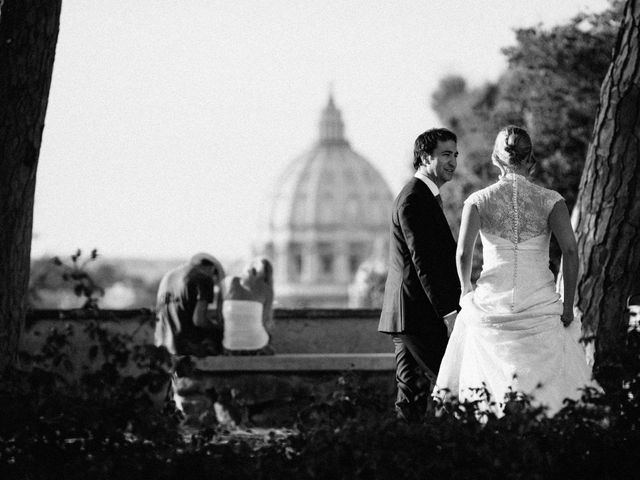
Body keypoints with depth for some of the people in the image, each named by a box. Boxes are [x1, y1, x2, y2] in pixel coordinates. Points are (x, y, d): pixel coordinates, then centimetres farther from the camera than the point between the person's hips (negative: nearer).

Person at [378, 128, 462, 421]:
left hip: (406, 315, 11)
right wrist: (448, 309, -22)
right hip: (417, 315, -11)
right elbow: (423, 261, -19)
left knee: (412, 395, 8)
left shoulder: (427, 197, 21)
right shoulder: (414, 199, -13)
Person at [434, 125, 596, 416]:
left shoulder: (479, 201, 2)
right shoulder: (550, 200, 1)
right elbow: (570, 250, -8)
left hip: (491, 303, 1)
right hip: (541, 305, -1)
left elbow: (463, 253, -8)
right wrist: (568, 305, -2)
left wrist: (466, 290, 9)